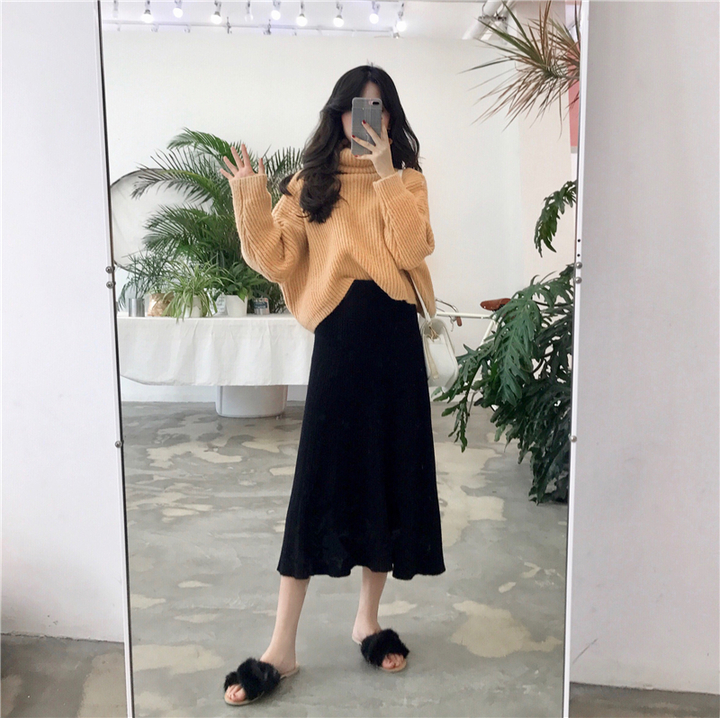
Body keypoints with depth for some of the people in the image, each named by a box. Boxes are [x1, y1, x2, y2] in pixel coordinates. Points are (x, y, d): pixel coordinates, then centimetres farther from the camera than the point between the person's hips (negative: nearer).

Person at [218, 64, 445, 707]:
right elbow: (277, 262, -1)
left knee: (390, 476, 7)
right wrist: (251, 198, -11)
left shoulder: (407, 179, 9)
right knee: (317, 484, -2)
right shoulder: (312, 182, 9)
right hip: (338, 333, -1)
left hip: (394, 336, 1)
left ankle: (369, 618, 26)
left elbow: (412, 250, -10)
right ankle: (282, 648, 6)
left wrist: (386, 174, -12)